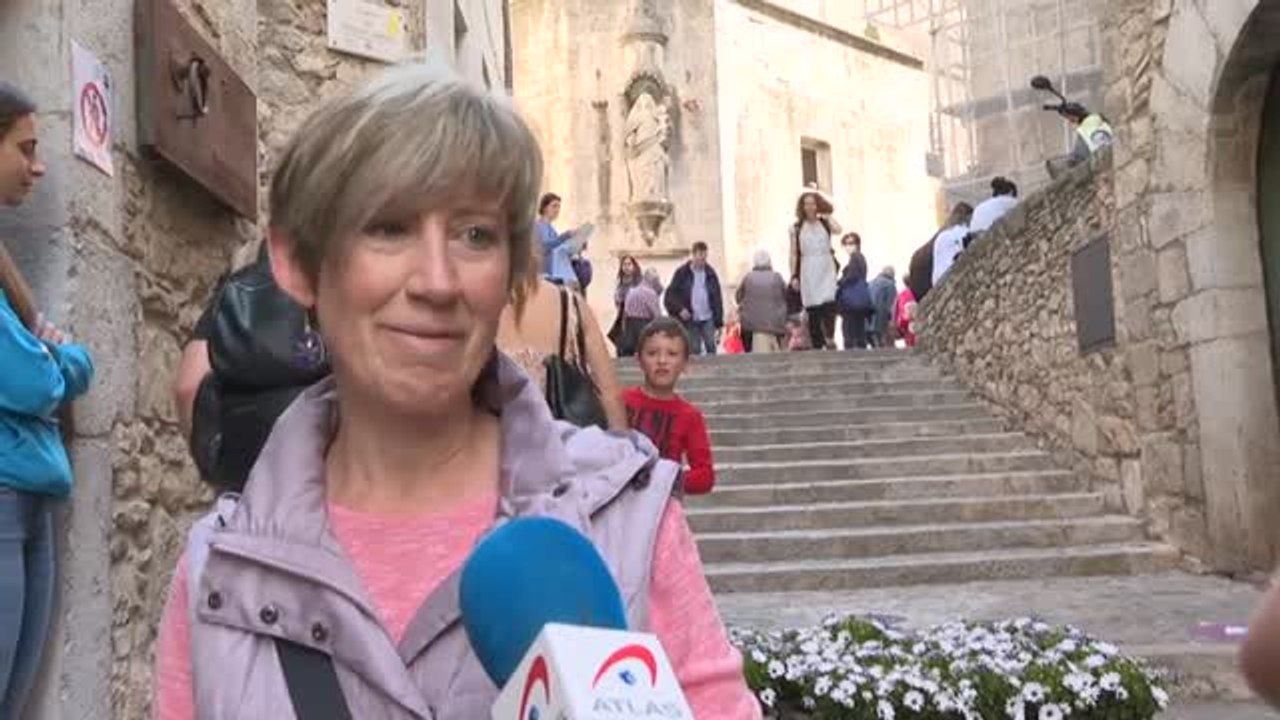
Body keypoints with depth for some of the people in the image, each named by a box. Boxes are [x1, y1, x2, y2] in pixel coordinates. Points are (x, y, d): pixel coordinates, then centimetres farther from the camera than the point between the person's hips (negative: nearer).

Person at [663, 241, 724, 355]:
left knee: (711, 349, -6)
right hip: (690, 320, -1)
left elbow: (717, 299, 7)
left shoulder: (710, 273, 5)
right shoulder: (682, 273, -1)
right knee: (694, 351, 3)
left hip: (708, 320, 1)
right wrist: (679, 309, -17)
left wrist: (719, 322, 2)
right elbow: (669, 296, -1)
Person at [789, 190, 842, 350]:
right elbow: (794, 254, 6)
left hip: (826, 269, 0)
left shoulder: (825, 223, 8)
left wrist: (827, 215, -2)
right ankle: (817, 345, 5)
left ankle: (830, 337, -16)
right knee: (812, 309, 0)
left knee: (828, 303, -20)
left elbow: (837, 230, -15)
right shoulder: (797, 228, 7)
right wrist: (794, 275, -1)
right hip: (808, 271, 0)